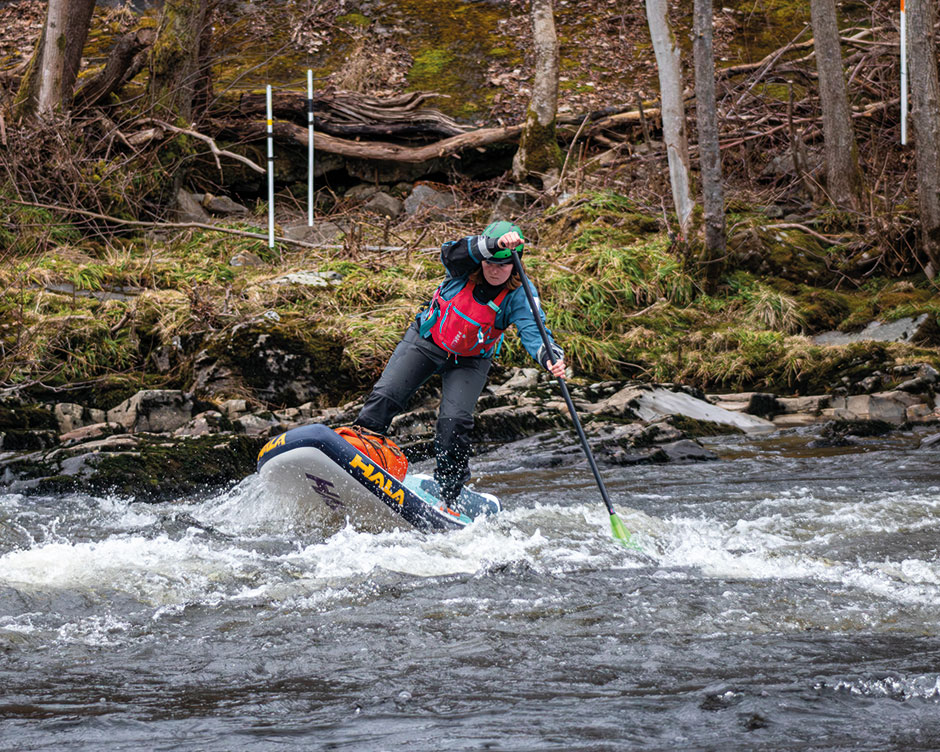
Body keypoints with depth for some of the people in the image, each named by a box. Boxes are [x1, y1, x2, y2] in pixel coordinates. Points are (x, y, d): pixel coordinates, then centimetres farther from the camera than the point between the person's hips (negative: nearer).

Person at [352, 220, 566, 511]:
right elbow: (453, 251, -45)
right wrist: (493, 244, -63)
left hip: (469, 361, -1)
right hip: (426, 340, 1)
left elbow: (533, 330, -36)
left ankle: (448, 492, -2)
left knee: (455, 421, -16)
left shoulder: (520, 295, -23)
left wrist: (551, 357, -58)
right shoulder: (465, 267, -22)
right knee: (386, 396, -10)